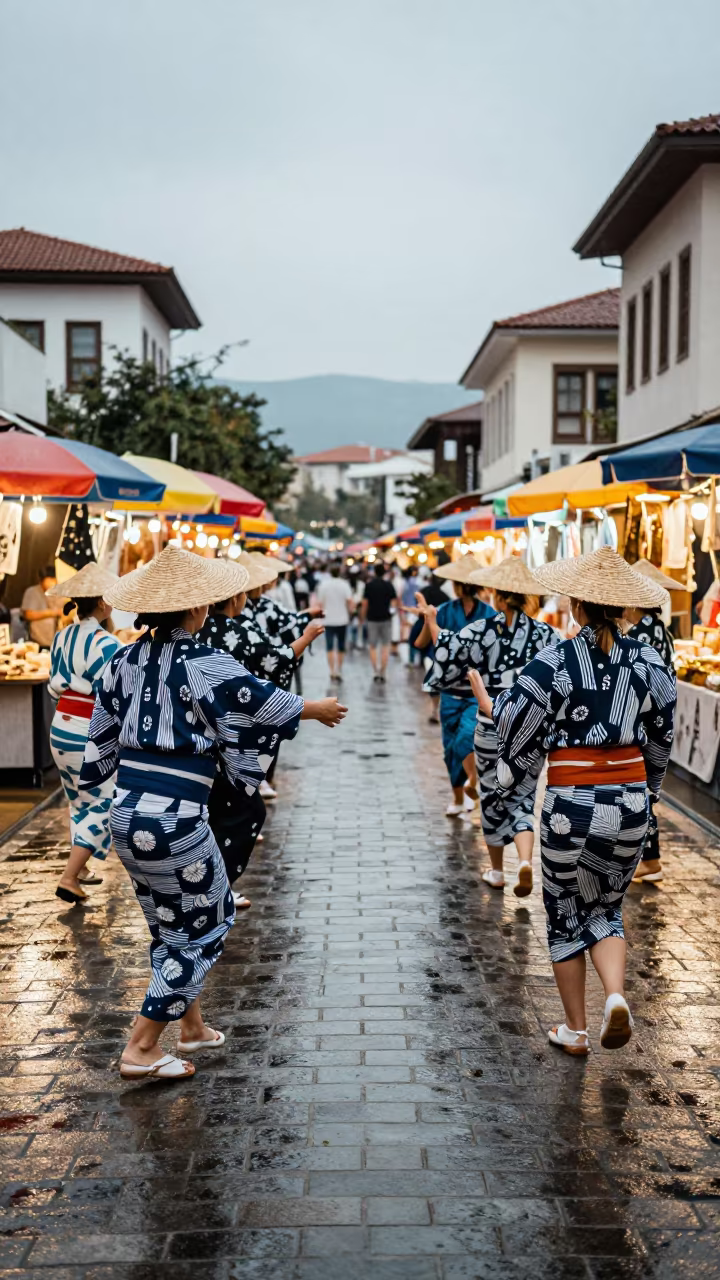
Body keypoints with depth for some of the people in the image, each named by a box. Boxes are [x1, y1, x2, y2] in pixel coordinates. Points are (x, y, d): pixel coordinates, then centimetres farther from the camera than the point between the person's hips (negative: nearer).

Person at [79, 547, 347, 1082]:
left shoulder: (124, 661, 6)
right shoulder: (206, 666, -14)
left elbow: (104, 737, 15)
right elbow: (265, 705, -3)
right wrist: (317, 708, 15)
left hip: (125, 816, 8)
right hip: (175, 822, -7)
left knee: (173, 924, 23)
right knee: (203, 926, 10)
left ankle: (192, 1026, 38)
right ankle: (141, 1049, 10)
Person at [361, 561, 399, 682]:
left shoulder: (369, 585, -5)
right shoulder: (388, 585, -4)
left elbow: (364, 604, -5)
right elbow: (396, 601, -2)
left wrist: (363, 617, 5)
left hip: (372, 619, 0)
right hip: (386, 619, 0)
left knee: (373, 647, 9)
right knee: (385, 647, 7)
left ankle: (376, 672, 0)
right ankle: (382, 674, 2)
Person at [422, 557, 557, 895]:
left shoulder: (480, 631, -9)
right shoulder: (545, 633, -5)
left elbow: (446, 652, -1)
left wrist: (432, 623, 13)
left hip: (492, 726, -1)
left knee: (493, 797, 15)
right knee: (523, 798, 10)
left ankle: (496, 871, 26)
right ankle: (525, 861, -13)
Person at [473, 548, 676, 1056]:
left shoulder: (555, 663, -14)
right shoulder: (650, 662, -1)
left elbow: (515, 718, -8)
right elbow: (661, 736, 8)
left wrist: (489, 703, 14)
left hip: (571, 804, -3)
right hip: (631, 803, 3)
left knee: (566, 915, 15)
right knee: (606, 909, 21)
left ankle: (575, 1030, 23)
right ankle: (616, 996, -3)